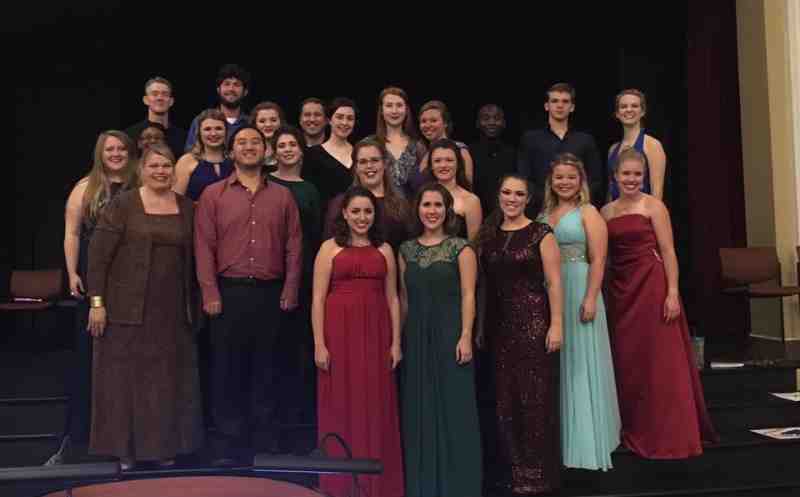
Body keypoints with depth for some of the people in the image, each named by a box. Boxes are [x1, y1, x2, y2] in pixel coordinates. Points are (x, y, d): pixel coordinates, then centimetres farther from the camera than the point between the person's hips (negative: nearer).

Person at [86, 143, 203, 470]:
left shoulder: (187, 208, 7)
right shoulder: (123, 204, -4)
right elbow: (98, 255, -7)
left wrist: (194, 305, 8)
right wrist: (96, 301, -12)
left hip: (172, 310, 3)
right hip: (128, 307, -3)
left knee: (168, 379, 9)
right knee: (125, 376, 5)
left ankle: (164, 446, 23)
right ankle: (126, 448, 19)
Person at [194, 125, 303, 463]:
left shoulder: (283, 195, 10)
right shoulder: (213, 195, 5)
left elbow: (294, 246, 7)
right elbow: (204, 246, 0)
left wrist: (290, 291, -1)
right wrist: (210, 293, -8)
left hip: (271, 293, 1)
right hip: (229, 292, -1)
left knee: (266, 369, 8)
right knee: (227, 369, 4)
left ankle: (265, 439, 19)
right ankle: (229, 442, 15)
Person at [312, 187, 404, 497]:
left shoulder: (384, 250, 10)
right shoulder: (330, 248, 3)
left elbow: (392, 299, 9)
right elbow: (318, 298, -2)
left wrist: (396, 342, 2)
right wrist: (319, 344, -9)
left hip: (375, 335, 2)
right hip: (339, 334, -2)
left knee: (376, 407, 6)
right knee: (341, 407, 4)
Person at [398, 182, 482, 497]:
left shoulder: (460, 248, -2)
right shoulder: (406, 250, 10)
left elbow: (468, 296, -8)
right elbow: (404, 298, 12)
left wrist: (466, 336, -16)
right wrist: (399, 338, 9)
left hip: (449, 333, -4)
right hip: (416, 336, 4)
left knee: (453, 407, 0)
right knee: (420, 409, 10)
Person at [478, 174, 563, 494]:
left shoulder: (541, 234, -3)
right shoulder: (488, 235, 10)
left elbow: (553, 282, -8)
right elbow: (483, 284, 10)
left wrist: (556, 324, -15)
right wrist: (479, 327, 8)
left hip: (533, 321, -5)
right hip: (499, 324, 5)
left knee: (534, 396, -2)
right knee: (505, 398, 10)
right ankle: (510, 470, 23)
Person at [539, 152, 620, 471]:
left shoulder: (588, 213, -1)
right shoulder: (543, 215, 13)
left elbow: (598, 260, -10)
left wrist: (590, 298, -19)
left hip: (578, 290, -5)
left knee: (579, 362, 0)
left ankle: (585, 440, 10)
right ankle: (557, 439, 22)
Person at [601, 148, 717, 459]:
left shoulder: (653, 206, -2)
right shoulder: (606, 212, 10)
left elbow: (668, 252, -7)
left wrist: (672, 293, -16)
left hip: (652, 287, -5)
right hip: (620, 290, 5)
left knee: (660, 360, -2)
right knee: (627, 361, 10)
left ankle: (668, 435, 8)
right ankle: (635, 432, 23)